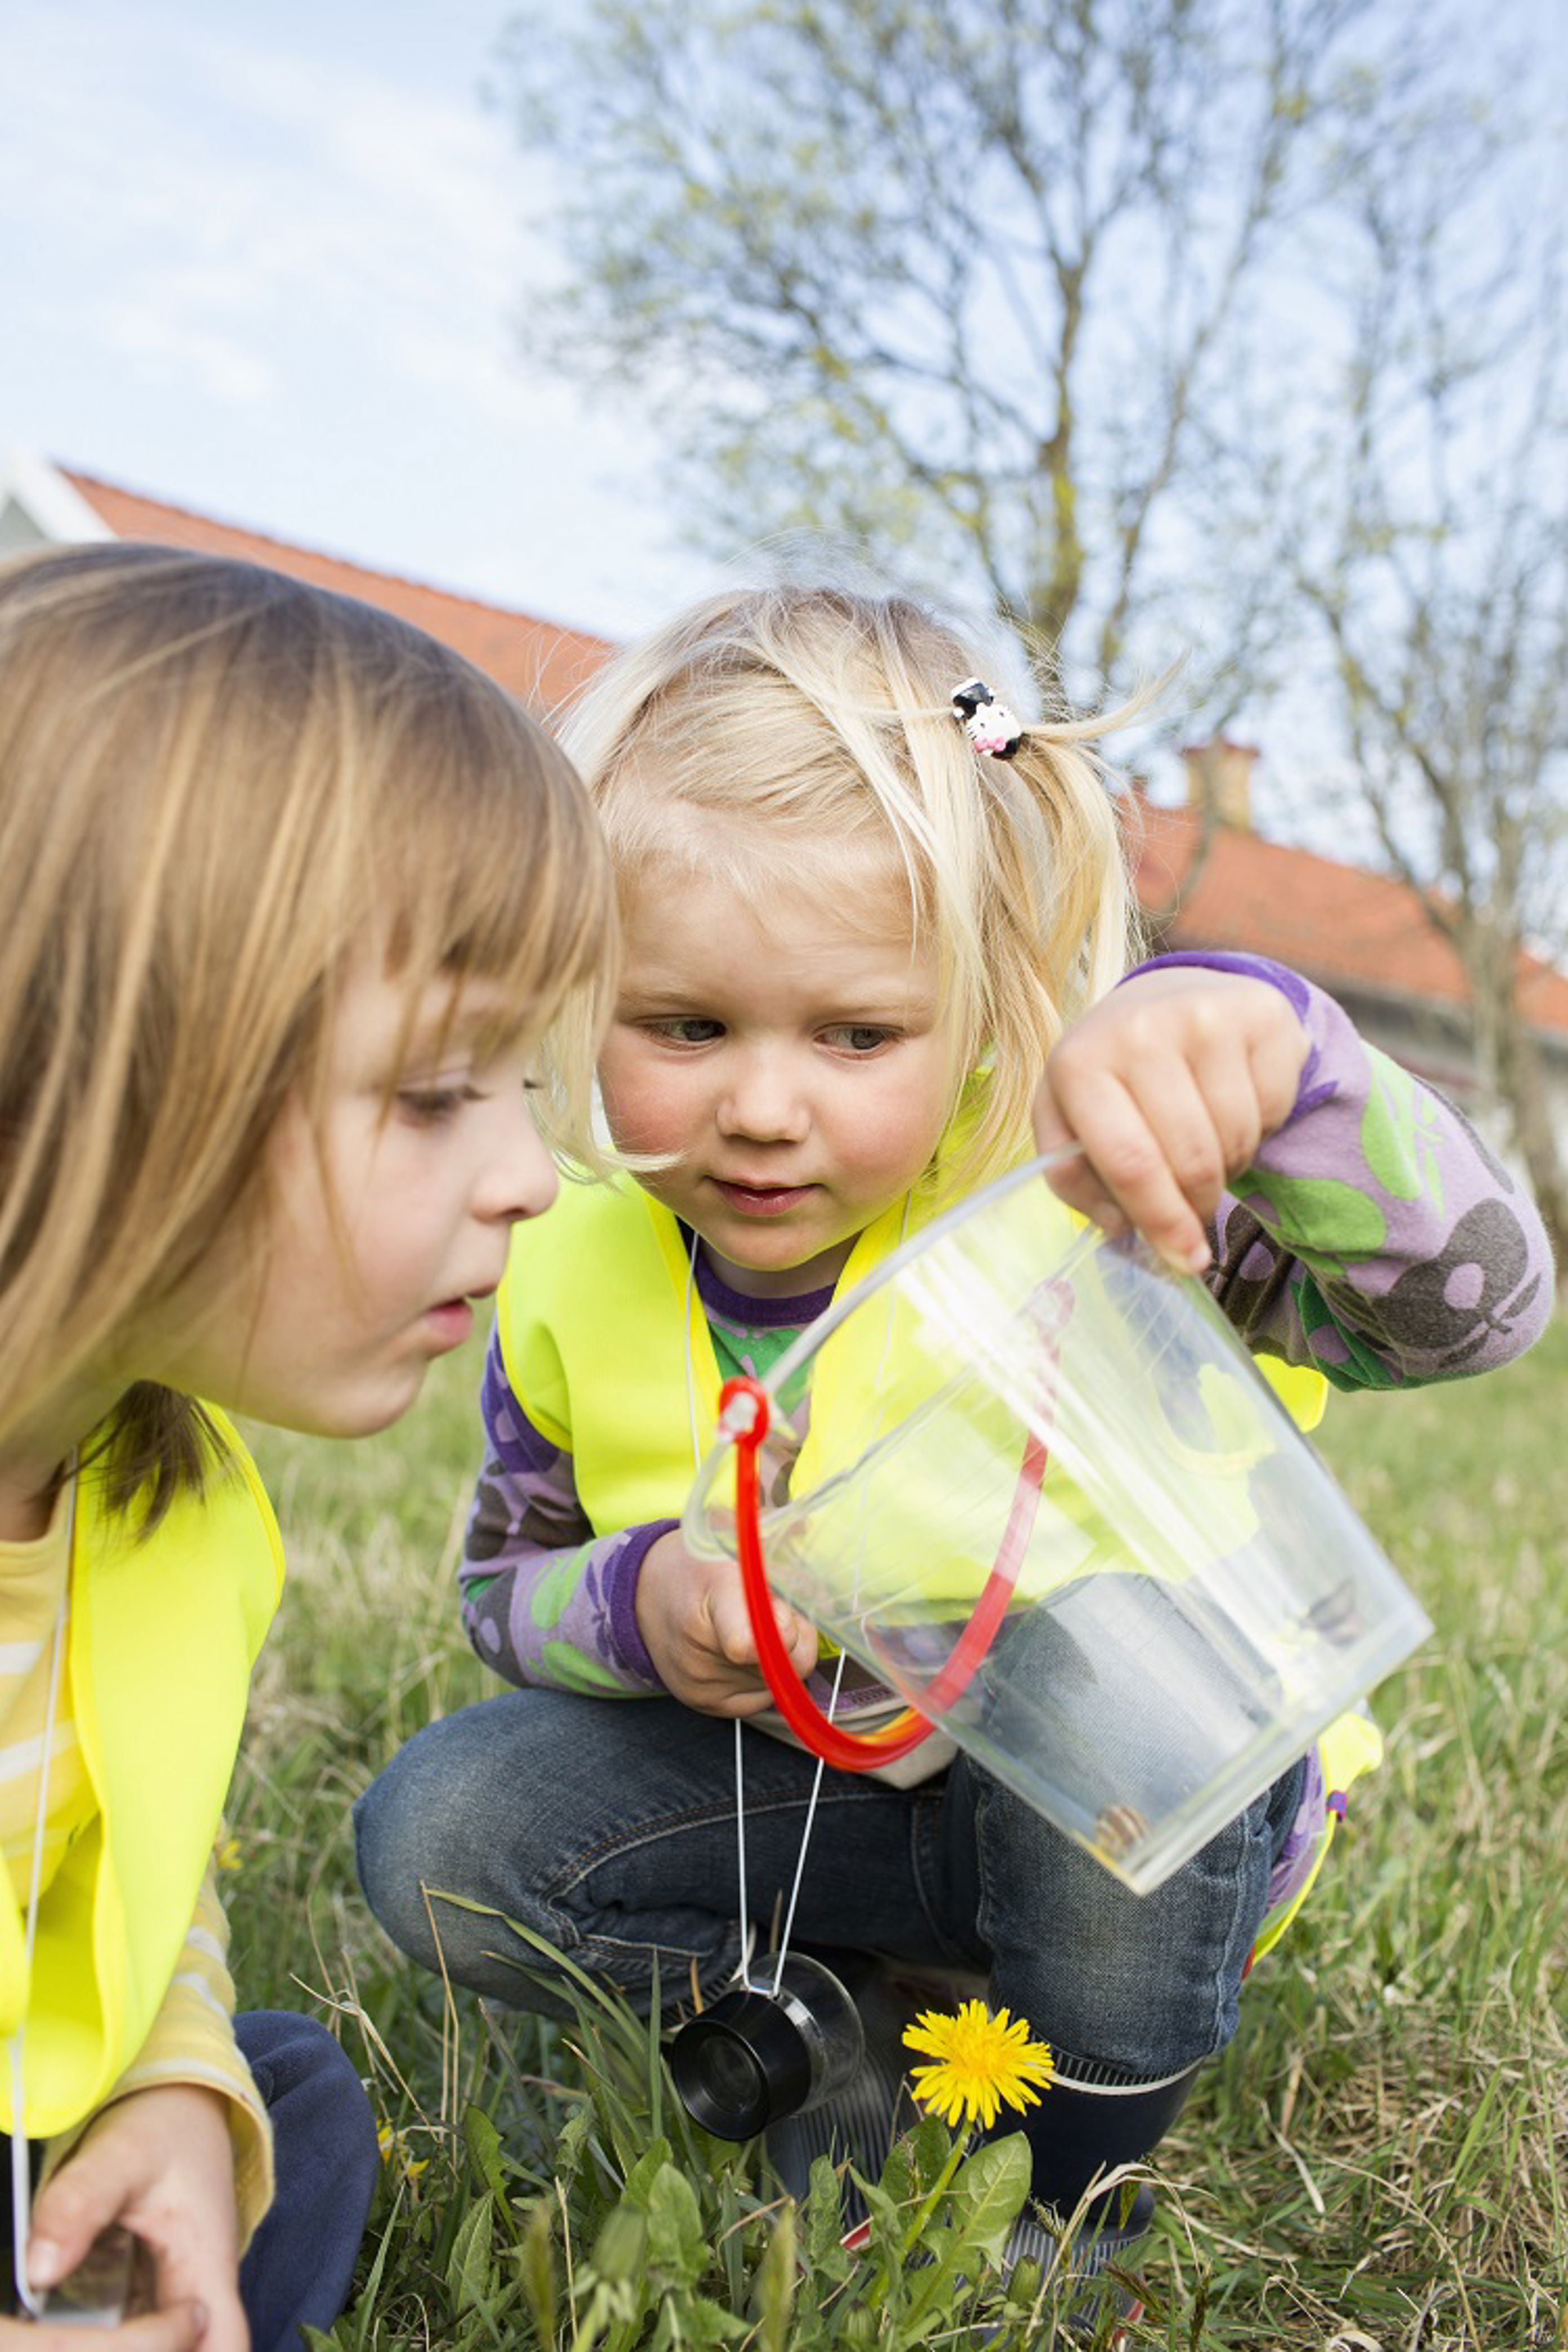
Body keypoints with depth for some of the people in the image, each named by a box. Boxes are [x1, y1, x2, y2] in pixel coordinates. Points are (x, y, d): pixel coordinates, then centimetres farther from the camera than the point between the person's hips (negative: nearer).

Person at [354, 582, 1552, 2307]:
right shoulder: (576, 1278, -14)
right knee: (435, 1842, -16)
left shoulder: (1057, 1193, -27)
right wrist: (636, 1606, -23)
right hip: (812, 1790, 2)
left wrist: (1265, 1048, -54)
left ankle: (1069, 2192, -8)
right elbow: (508, 1582, 1)